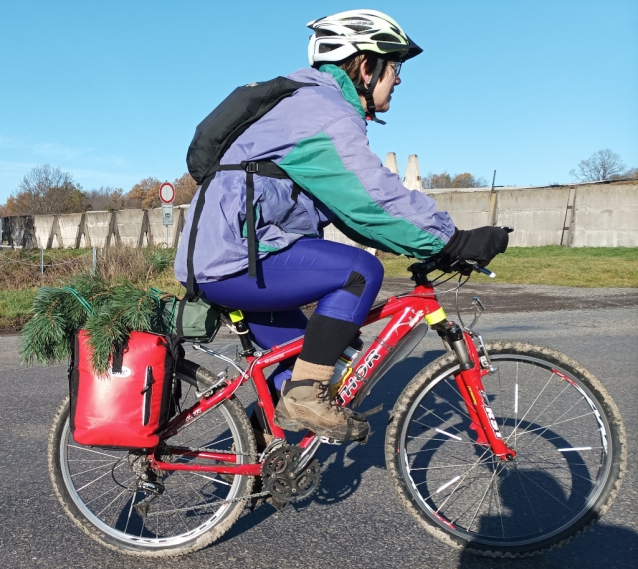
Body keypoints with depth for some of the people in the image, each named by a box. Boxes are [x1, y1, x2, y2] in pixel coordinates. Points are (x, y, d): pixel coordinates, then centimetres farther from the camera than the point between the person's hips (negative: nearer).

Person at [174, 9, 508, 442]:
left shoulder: (316, 106, 19)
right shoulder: (324, 111, -15)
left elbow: (355, 203, 18)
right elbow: (376, 200, -26)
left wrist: (436, 242, 12)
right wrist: (453, 241, -21)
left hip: (219, 259, 11)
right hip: (237, 261, -11)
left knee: (306, 354, 19)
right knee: (361, 270, -18)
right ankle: (304, 395, -10)